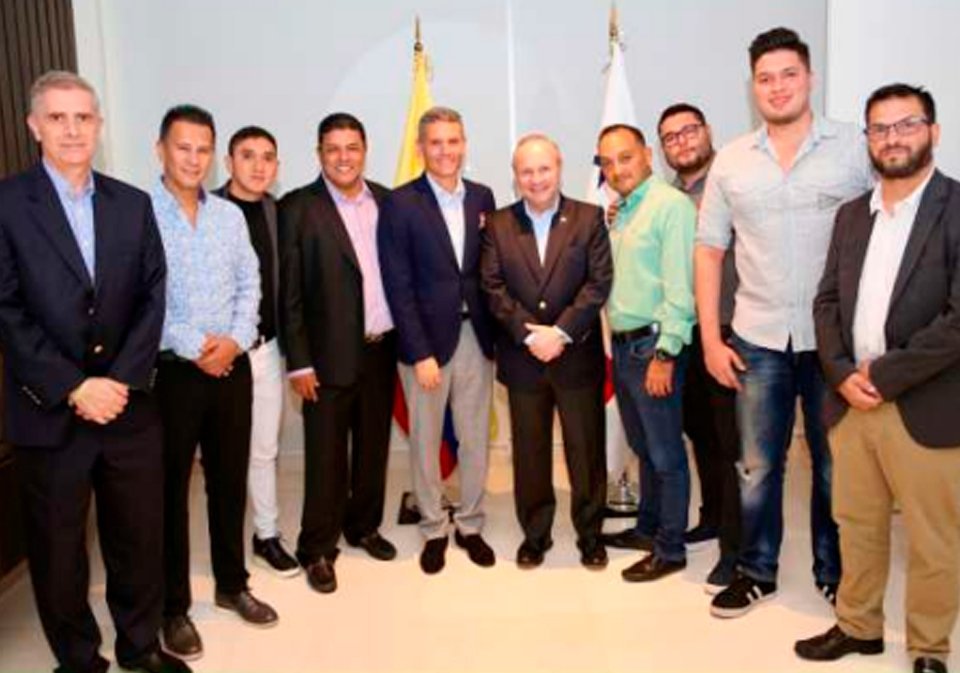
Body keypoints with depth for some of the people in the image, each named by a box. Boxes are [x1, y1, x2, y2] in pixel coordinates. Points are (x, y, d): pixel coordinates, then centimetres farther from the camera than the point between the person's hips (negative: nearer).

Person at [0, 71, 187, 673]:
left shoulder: (133, 204, 7)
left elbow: (153, 296, 3)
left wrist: (123, 379, -9)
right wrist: (73, 388, -14)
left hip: (130, 406, 3)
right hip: (49, 413, -3)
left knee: (140, 535, 13)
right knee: (58, 549, 11)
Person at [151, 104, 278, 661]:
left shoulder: (230, 215, 8)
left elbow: (250, 284, 7)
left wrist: (235, 340, -8)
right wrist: (193, 346, -16)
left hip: (233, 366, 5)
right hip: (171, 371, -4)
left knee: (230, 480, 14)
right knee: (171, 488, 6)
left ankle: (232, 584, 31)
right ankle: (174, 606, 20)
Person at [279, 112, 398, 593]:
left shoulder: (386, 200, 7)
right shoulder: (298, 208, -6)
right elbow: (289, 292, -8)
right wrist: (299, 361, -11)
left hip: (381, 347, 5)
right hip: (330, 354, -4)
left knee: (374, 445, 16)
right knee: (326, 454, 4)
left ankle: (363, 526, 35)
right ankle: (318, 549, 19)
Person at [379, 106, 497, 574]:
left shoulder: (482, 197, 6)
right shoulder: (401, 203, -6)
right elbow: (398, 285, -9)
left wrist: (495, 333, 0)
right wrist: (420, 353, -13)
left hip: (475, 336, 3)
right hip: (427, 338, -3)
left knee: (475, 439, 12)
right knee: (425, 442, 8)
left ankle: (470, 525, 29)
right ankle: (434, 530, 26)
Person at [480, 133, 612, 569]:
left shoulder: (589, 218, 2)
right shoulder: (498, 225, 5)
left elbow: (599, 282, -6)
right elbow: (493, 288, -2)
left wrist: (561, 332, -15)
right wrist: (529, 333, -14)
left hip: (578, 356, -1)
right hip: (522, 360, 1)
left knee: (587, 449, 7)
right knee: (530, 452, 10)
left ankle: (590, 533, 24)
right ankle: (535, 534, 26)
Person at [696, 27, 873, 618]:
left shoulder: (855, 147, -2)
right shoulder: (730, 162, 4)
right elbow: (710, 252, 6)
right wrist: (711, 339, 1)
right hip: (758, 341, 2)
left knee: (836, 464, 12)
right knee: (758, 466, 11)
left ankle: (836, 574, 31)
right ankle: (757, 573, 28)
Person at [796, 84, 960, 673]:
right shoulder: (852, 215, 11)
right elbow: (827, 301, 10)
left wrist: (884, 375, -15)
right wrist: (843, 374, -6)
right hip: (852, 402, 5)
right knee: (857, 527, 17)